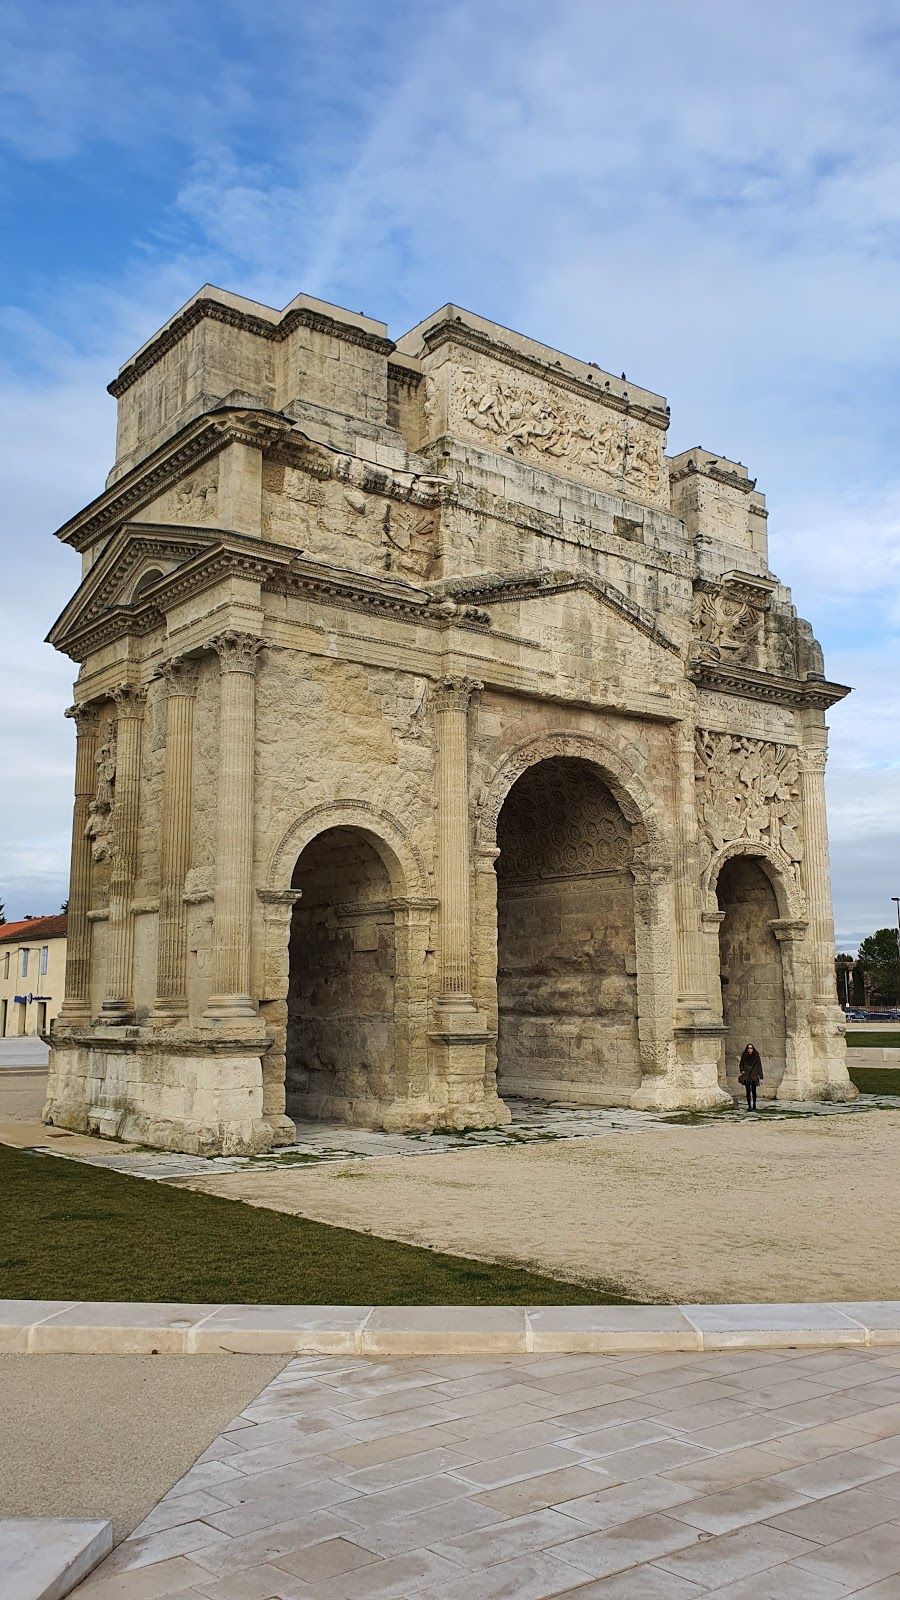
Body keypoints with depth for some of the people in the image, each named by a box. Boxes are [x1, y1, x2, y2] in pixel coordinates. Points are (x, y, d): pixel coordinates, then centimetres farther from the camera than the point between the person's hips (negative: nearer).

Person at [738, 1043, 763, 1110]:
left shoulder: (756, 1056, -2)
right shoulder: (744, 1056, 2)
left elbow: (759, 1067, 0)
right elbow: (741, 1064, 16)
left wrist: (761, 1077, -3)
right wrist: (742, 1071, -3)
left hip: (754, 1076, -1)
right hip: (746, 1076, 1)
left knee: (753, 1091, 1)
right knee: (748, 1091, -5)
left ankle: (754, 1105, 17)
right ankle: (749, 1105, -1)